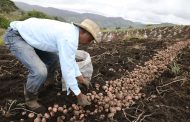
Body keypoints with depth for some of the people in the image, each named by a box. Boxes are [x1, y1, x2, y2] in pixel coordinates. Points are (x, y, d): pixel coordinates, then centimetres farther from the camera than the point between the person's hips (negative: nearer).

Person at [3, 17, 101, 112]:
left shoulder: (70, 31, 4)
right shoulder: (69, 38, -27)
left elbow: (69, 58, 14)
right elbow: (67, 68, -26)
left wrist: (80, 78, 18)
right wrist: (79, 95, -14)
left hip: (27, 34, 10)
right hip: (15, 36, -10)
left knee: (53, 58, 17)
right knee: (40, 71, -23)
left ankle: (39, 84, 32)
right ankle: (30, 97, 8)